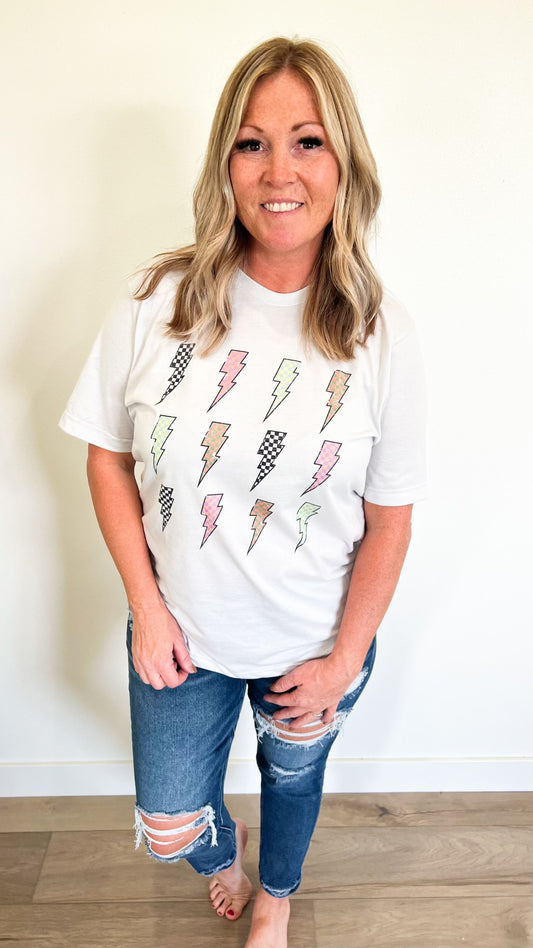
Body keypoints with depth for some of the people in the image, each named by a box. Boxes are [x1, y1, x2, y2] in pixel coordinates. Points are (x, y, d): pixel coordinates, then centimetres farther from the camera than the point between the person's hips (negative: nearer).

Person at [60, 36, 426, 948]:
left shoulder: (380, 333, -15)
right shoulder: (159, 303, -14)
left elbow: (390, 520, -9)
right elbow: (109, 458, -4)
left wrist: (343, 661, -8)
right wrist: (147, 609, -8)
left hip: (313, 644, 0)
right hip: (183, 633, 1)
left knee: (292, 775, 26)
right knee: (169, 829, 17)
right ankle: (224, 848, 58)